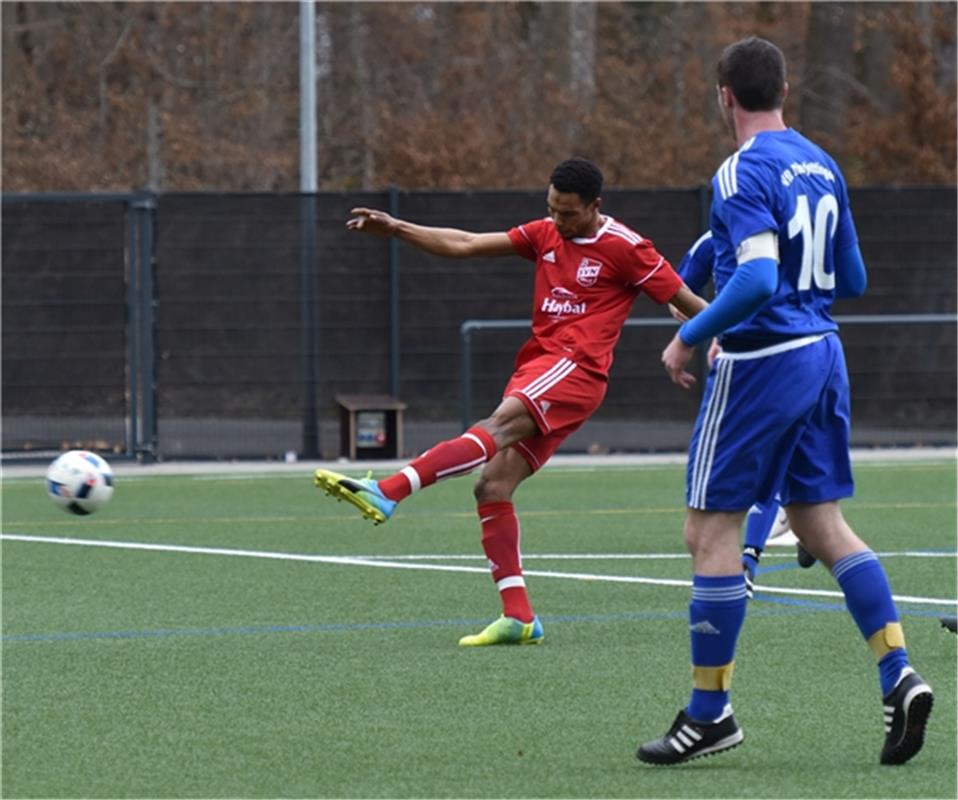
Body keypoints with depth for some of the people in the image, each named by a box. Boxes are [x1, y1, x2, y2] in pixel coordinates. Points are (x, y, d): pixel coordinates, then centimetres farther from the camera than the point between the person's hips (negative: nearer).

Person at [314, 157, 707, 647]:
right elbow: (465, 245, 15)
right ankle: (518, 618, -3)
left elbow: (687, 302, 3)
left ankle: (386, 494, -47)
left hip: (576, 368, -8)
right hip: (537, 364, 8)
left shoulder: (625, 249, -2)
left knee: (499, 426, -30)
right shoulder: (544, 235, 16)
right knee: (493, 487, -3)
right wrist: (395, 229, 7)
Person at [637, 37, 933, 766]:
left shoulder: (744, 173, -14)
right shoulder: (822, 166, 11)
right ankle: (899, 677, 0)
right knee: (822, 523, 12)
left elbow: (758, 279, -26)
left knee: (710, 531, 0)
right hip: (822, 353, 8)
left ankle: (709, 713, 3)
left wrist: (688, 337, -16)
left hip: (760, 362, -8)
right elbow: (851, 280, 16)